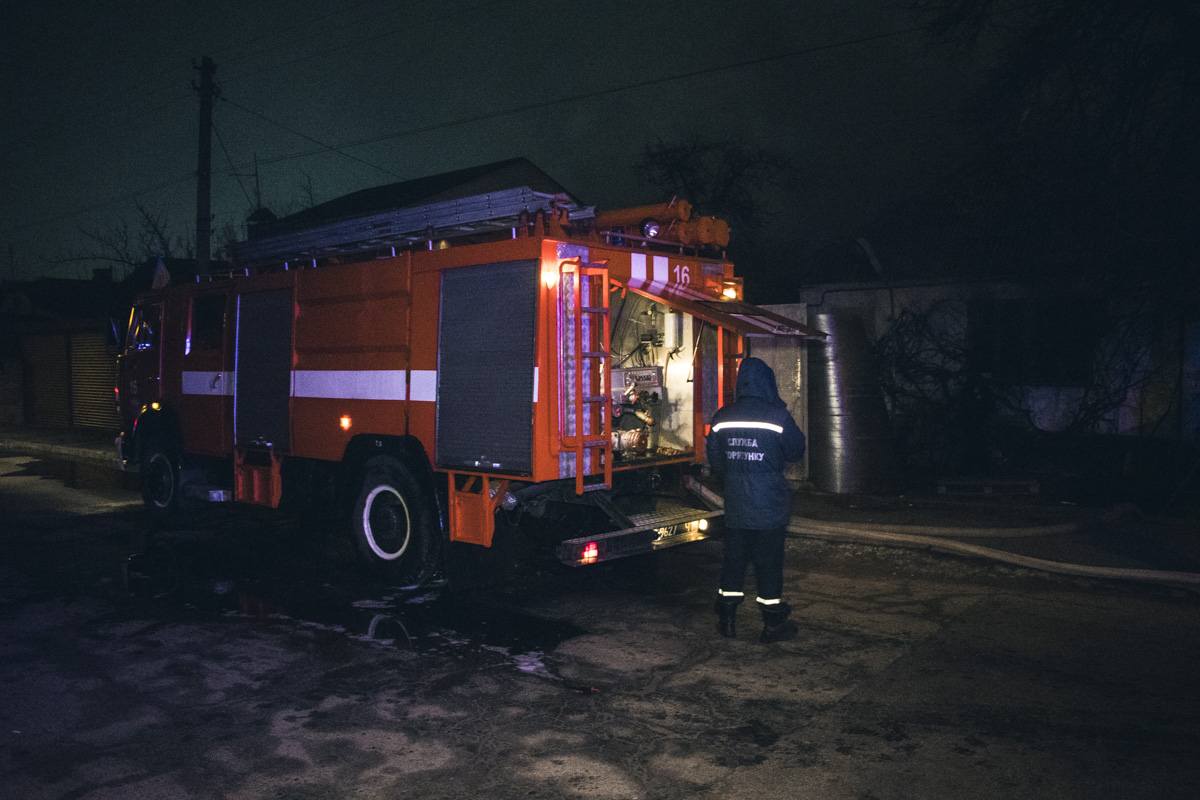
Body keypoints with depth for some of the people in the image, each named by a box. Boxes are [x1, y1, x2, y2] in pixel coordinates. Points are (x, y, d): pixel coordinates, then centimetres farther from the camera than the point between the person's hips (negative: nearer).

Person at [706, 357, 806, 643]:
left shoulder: (722, 418, -1)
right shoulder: (779, 417, -12)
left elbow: (715, 461, 9)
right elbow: (796, 452, 1)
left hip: (734, 506, 3)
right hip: (770, 507, -3)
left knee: (733, 560, 13)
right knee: (769, 563, 6)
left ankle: (726, 619, 21)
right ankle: (773, 624, 16)